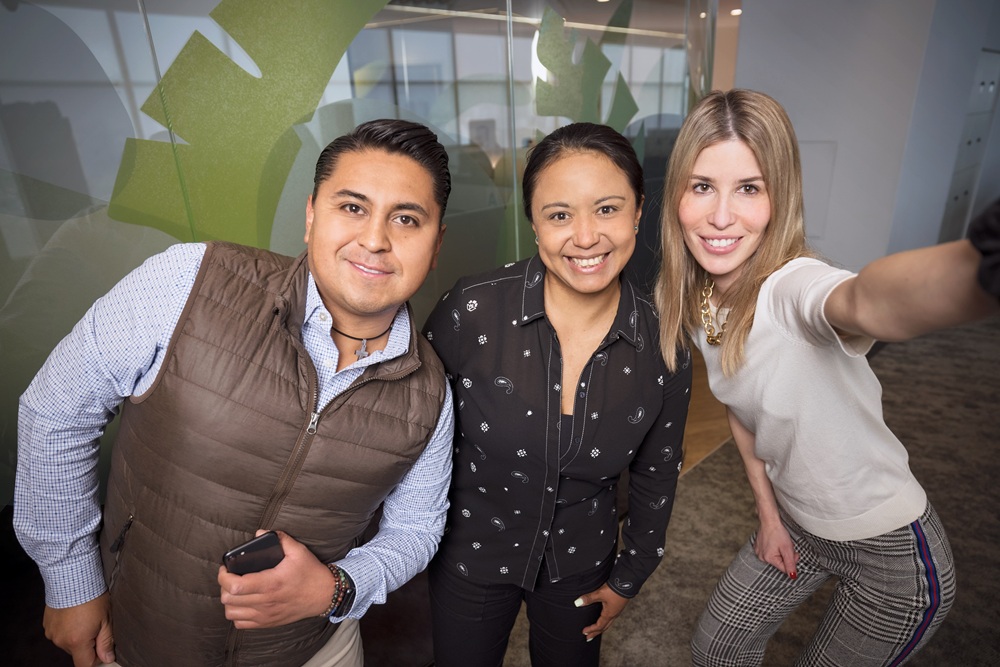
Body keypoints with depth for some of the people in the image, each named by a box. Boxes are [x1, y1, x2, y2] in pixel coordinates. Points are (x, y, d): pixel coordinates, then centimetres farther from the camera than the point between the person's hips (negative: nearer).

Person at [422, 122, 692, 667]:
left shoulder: (662, 347, -18)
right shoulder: (471, 311, -26)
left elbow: (656, 471, -2)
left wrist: (631, 575, 8)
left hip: (582, 564, 2)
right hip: (469, 556, -1)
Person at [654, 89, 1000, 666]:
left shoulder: (794, 287, -32)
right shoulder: (695, 299, -10)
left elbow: (867, 301, -57)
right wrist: (769, 515, 3)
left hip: (890, 553, -6)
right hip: (796, 525, 6)